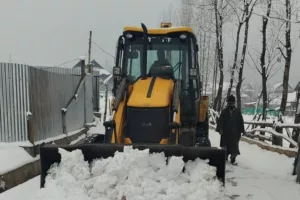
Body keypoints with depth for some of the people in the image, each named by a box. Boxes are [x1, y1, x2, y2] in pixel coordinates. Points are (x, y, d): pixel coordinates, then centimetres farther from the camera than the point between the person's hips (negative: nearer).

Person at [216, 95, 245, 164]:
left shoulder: (238, 111, 5)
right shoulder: (224, 111, 3)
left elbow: (241, 122, 6)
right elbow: (220, 121, -1)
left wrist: (242, 130, 2)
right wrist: (220, 129, -11)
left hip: (235, 133, 0)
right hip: (226, 132, 0)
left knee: (234, 145, 1)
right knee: (225, 145, 6)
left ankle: (233, 159, 11)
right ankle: (225, 157, 21)